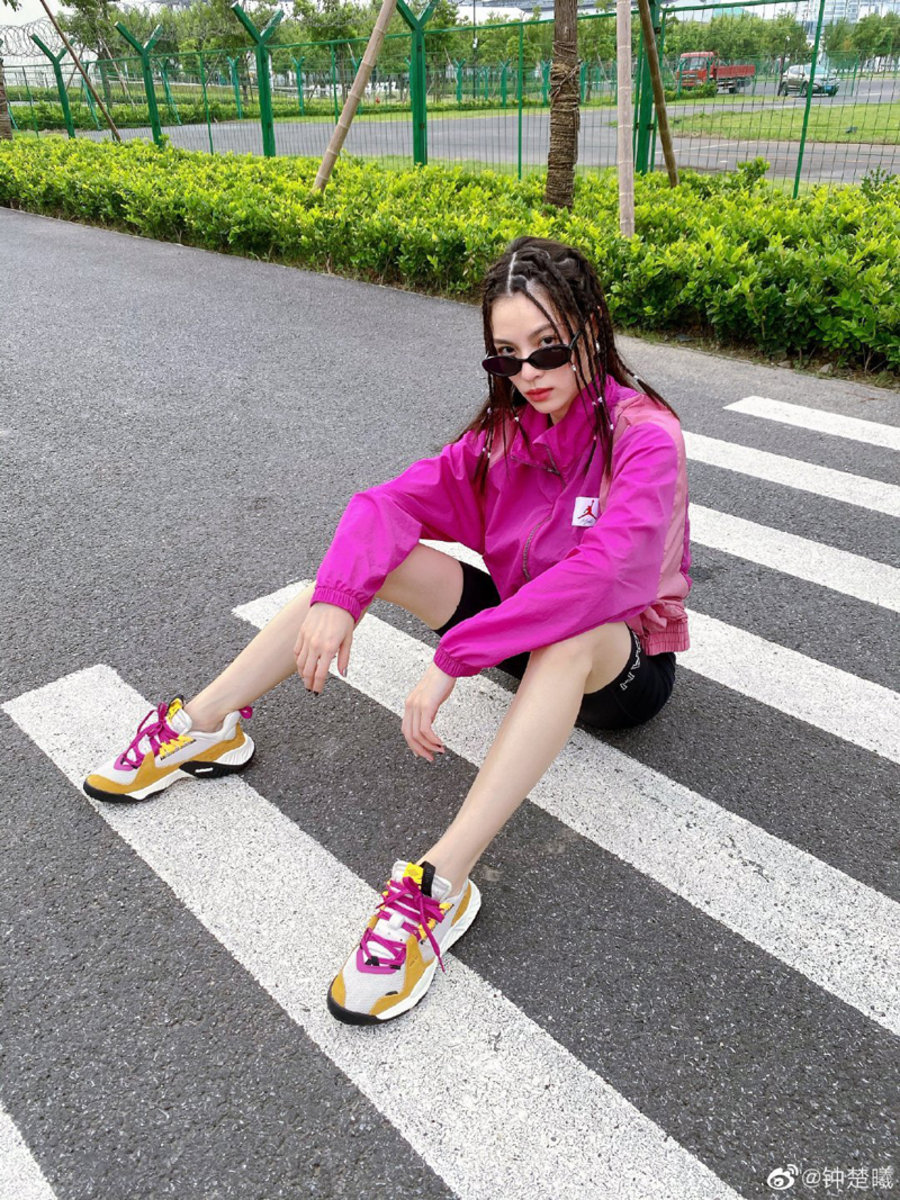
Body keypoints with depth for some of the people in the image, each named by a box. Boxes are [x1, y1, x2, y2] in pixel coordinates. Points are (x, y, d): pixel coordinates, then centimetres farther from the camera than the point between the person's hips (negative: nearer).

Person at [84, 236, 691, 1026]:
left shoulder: (645, 437, -23)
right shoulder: (508, 429, -5)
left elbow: (600, 575, -39)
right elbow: (396, 499, -14)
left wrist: (454, 659, -42)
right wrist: (338, 596, -33)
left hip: (626, 662, -5)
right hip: (524, 629, 5)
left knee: (571, 631, -43)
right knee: (372, 556, -14)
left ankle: (439, 888, -45)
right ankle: (202, 727, -8)